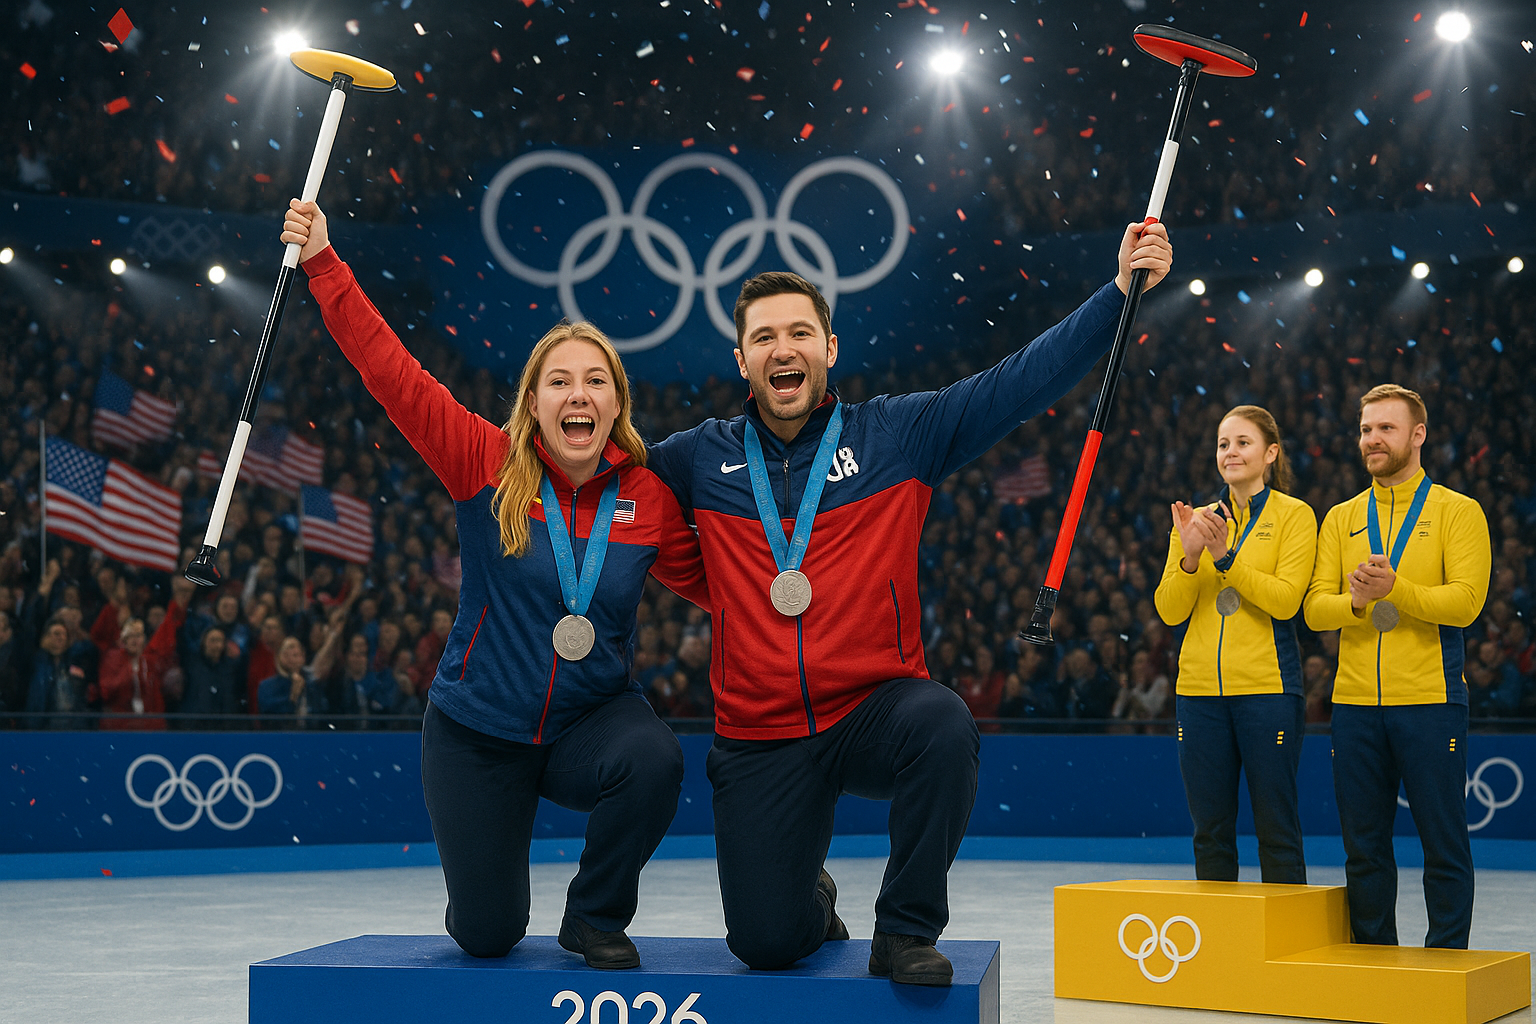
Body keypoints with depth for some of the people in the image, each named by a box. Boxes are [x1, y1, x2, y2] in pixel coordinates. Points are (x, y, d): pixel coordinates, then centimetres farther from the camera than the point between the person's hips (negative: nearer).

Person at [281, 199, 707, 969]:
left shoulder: (648, 496, -6)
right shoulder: (487, 465, -11)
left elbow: (716, 582, 5)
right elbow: (391, 371, -14)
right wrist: (322, 264, -17)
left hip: (588, 721, 1)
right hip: (478, 733, -1)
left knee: (655, 760, -34)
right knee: (487, 934, 0)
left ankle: (596, 918, -5)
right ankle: (485, 886, 42)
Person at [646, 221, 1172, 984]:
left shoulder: (899, 434, 1)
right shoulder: (704, 458, 5)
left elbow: (1021, 381, -3)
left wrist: (1119, 292, -9)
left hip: (876, 712, -1)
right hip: (761, 742, 1)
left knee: (944, 724, -36)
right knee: (766, 944, -4)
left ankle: (905, 931, -12)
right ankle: (814, 900, 37)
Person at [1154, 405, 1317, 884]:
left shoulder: (1295, 515, 1)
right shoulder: (1196, 520, 12)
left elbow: (1286, 600, -12)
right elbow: (1170, 611, 4)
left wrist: (1226, 557, -20)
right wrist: (1189, 557, -13)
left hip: (1268, 687, -4)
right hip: (1199, 688, 4)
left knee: (1276, 826, 0)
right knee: (1210, 829, 8)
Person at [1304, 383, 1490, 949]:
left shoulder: (1457, 511, 3)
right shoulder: (1341, 519, 14)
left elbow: (1466, 601, -10)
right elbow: (1315, 608, 5)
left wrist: (1395, 589, -25)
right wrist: (1354, 600, -17)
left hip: (1430, 700, -3)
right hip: (1356, 704, 4)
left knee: (1443, 843, 0)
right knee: (1364, 844, 8)